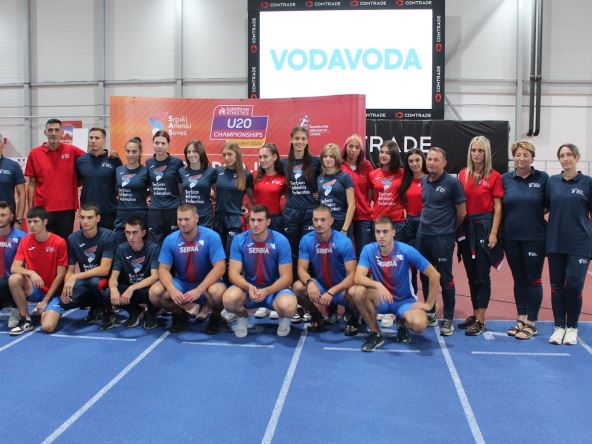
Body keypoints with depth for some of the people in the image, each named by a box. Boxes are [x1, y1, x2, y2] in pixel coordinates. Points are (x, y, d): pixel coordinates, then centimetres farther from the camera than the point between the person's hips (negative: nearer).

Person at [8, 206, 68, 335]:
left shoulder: (59, 242, -12)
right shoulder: (25, 241, -1)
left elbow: (60, 275, -11)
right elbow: (14, 268, -10)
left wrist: (45, 300, -12)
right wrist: (30, 273, -32)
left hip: (52, 292, -4)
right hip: (33, 289, 4)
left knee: (47, 327, -27)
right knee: (14, 279, -28)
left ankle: (47, 309, 11)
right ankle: (26, 321, -11)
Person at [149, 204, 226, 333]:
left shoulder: (211, 237, -17)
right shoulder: (170, 240, -7)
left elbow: (219, 267, -21)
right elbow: (164, 269, -6)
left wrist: (198, 290, -31)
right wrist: (172, 289, -28)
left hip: (206, 283, -3)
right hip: (180, 283, 3)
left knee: (217, 292, -37)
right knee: (155, 292, -22)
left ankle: (215, 317, 0)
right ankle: (180, 314, 8)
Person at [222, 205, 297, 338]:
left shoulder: (281, 241, -14)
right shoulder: (239, 240, -9)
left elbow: (286, 277, -13)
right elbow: (233, 273, -11)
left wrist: (266, 291, -29)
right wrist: (249, 287, -32)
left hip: (275, 288, -1)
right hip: (248, 288, 2)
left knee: (288, 307, -35)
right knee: (229, 299, -32)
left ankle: (284, 318, 6)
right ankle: (243, 317, 5)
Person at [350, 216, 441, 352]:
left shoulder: (406, 251, -17)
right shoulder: (369, 250, -12)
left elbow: (434, 275, -13)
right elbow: (358, 278, -22)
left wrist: (429, 304, -11)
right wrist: (378, 285, -40)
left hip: (405, 300, -1)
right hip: (381, 300, 2)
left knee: (419, 324, -33)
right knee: (357, 291, -30)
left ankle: (402, 323, 8)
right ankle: (375, 334, -8)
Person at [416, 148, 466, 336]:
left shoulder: (452, 182, -9)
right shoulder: (423, 181, 8)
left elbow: (461, 212, -5)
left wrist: (450, 229, 7)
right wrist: (427, 223, 14)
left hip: (442, 238, -6)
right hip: (422, 235, 6)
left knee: (445, 279, 0)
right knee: (425, 277, 13)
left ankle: (448, 319, 9)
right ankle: (429, 314, 26)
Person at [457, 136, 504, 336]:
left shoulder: (494, 176, -5)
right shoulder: (463, 174, 6)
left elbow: (498, 207, -6)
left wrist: (493, 233, -12)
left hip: (484, 226, -5)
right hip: (466, 227, 5)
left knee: (482, 276, -1)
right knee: (471, 274, 13)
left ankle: (480, 321, 6)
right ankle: (475, 314, 25)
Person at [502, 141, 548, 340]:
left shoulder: (542, 178, -2)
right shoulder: (505, 179, 4)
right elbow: (498, 206, 9)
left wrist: (534, 214, -6)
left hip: (535, 237, -3)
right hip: (511, 237, 3)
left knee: (533, 280, 2)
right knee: (519, 279, 12)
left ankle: (531, 323, 11)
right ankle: (521, 319, 22)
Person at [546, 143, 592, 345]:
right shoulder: (552, 181, 7)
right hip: (556, 242, 3)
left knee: (574, 285, -6)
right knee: (557, 286, 6)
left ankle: (572, 327, 12)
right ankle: (559, 326, 18)